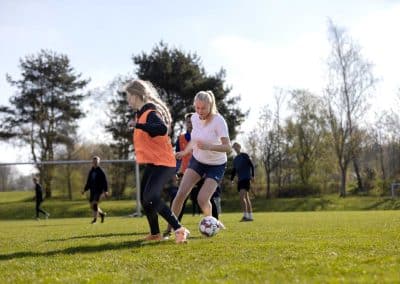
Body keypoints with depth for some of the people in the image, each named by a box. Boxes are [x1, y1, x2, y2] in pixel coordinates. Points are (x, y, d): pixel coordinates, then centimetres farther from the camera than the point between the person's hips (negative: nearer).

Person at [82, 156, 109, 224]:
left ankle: (95, 219, -10)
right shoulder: (91, 171, 12)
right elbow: (88, 182, 19)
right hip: (92, 190, 6)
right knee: (92, 205, 6)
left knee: (95, 203, -17)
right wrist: (85, 190, 11)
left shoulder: (101, 171, -6)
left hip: (99, 190, -6)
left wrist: (106, 191, -15)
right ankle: (102, 214, 27)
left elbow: (105, 181, -8)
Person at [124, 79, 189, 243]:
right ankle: (155, 234, 28)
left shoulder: (151, 113, -20)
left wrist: (138, 125, -40)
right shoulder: (141, 113, 10)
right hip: (151, 163, 11)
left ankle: (179, 230, -23)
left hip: (163, 163, -11)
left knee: (151, 198, -25)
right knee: (145, 198, 15)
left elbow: (162, 129, -40)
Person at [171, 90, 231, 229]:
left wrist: (209, 146, -45)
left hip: (216, 165, -4)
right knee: (181, 193, -13)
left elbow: (227, 147, -31)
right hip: (197, 160, 5)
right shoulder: (194, 118, -7)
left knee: (202, 199, -16)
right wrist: (185, 151, 5)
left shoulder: (218, 121, -25)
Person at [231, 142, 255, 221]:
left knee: (241, 196, -20)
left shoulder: (245, 155, 0)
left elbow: (251, 166, -4)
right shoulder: (235, 159, 19)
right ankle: (250, 216, 10)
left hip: (246, 179, -7)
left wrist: (252, 175, -13)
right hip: (240, 180, 7)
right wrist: (231, 179, 13)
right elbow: (234, 170, 23)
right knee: (245, 198, 7)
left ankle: (245, 215, -19)